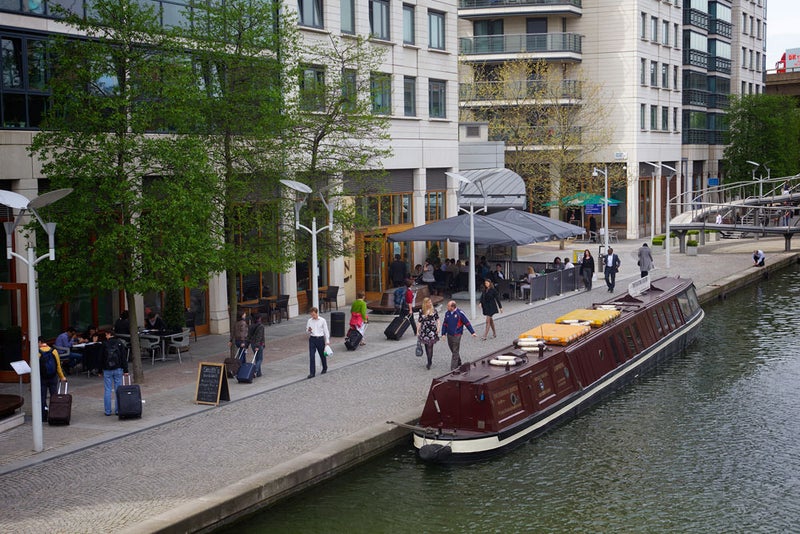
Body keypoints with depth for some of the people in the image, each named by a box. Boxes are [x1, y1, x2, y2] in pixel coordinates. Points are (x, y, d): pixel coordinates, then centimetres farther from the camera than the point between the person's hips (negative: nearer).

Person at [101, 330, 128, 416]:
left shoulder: (104, 344, -5)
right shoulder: (120, 343, -1)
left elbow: (101, 358, 0)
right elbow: (124, 358, -1)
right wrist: (125, 370, 3)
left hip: (107, 370, -1)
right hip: (118, 370, 1)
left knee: (107, 390, 4)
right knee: (118, 390, 5)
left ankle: (107, 411, 5)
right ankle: (118, 410, 5)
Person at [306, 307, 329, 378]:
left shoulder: (322, 320, -4)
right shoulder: (310, 321, 4)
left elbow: (326, 331, 1)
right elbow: (307, 330, 12)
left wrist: (327, 341, -2)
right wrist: (308, 330, -13)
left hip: (320, 339, -2)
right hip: (312, 339, 2)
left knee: (322, 355, 13)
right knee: (311, 356, -6)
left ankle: (324, 369, 37)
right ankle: (312, 373, -6)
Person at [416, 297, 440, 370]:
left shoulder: (434, 310, 3)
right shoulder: (421, 311, 3)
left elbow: (437, 319, 8)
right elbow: (420, 321, 6)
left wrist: (438, 328, -3)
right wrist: (418, 331, 4)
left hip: (432, 330, -2)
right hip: (424, 330, 2)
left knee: (430, 346, -9)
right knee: (426, 347, 8)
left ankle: (429, 362, -5)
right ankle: (429, 361, 22)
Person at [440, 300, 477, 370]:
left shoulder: (460, 313, -12)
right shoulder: (447, 313, 3)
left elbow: (467, 323, -5)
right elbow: (444, 324, 11)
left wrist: (472, 332, -3)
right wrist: (443, 333, 7)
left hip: (456, 335, -6)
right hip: (449, 335, 6)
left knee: (455, 352, -4)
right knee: (453, 350, 17)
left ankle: (453, 369, -2)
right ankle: (458, 363, 37)